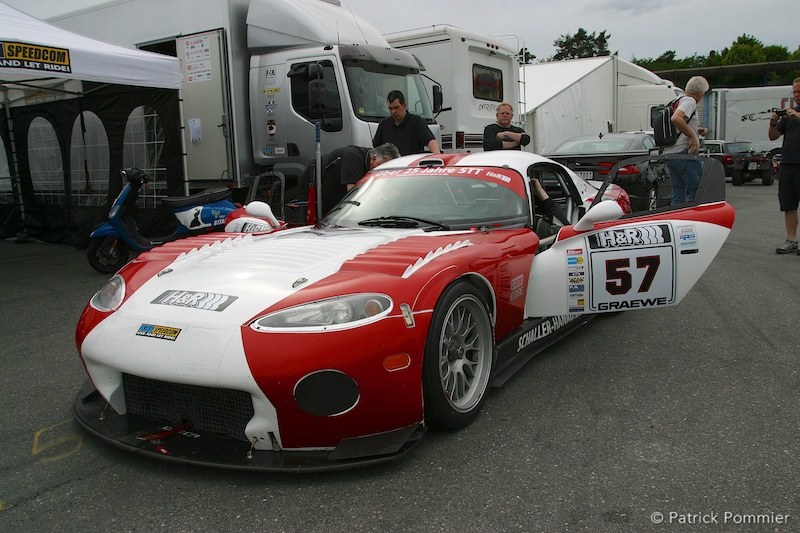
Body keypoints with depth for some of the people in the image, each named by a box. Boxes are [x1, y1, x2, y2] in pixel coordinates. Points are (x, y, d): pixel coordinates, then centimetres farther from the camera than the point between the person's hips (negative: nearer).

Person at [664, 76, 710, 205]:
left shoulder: (676, 102, 21)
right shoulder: (690, 101, -7)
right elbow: (676, 118, -28)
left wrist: (696, 130, 20)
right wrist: (693, 136, -21)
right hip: (683, 153, -9)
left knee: (677, 197, 11)